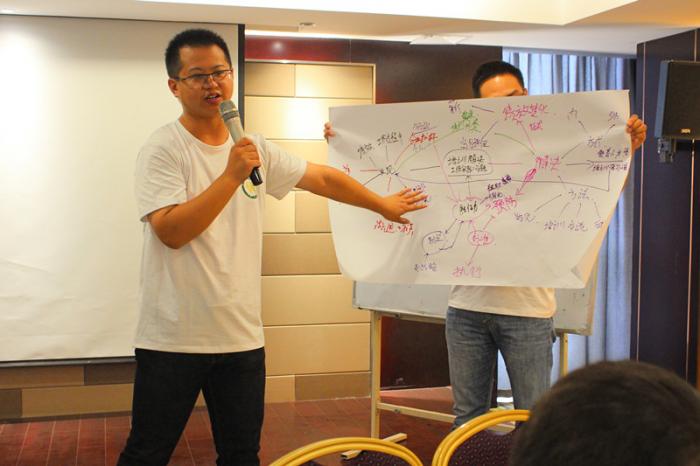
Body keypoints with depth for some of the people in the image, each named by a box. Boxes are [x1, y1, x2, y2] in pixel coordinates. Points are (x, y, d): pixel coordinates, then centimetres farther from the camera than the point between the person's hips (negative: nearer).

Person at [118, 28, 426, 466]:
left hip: (242, 336, 5)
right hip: (174, 338, -5)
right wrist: (232, 175, -22)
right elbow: (172, 231, -20)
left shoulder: (255, 148, 8)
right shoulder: (163, 149, -9)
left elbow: (324, 178, 19)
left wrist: (384, 205, 25)